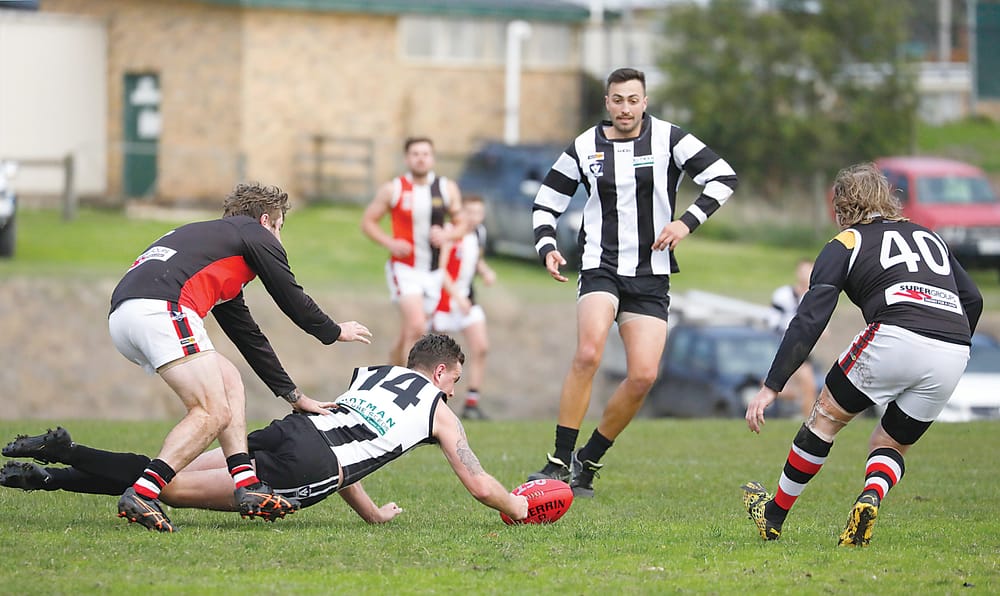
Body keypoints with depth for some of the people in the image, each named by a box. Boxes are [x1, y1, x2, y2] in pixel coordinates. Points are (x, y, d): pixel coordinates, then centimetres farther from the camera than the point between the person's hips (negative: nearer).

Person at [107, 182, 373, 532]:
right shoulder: (256, 235, 15)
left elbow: (246, 333, 41)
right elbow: (292, 300, 17)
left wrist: (293, 395, 43)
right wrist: (334, 332, 37)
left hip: (121, 315, 9)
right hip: (162, 308, -9)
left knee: (228, 381, 19)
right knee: (213, 414, -9)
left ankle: (247, 487, 7)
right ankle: (141, 495, -22)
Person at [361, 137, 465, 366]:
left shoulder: (448, 189, 3)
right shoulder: (393, 190, -4)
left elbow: (461, 225, 12)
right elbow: (368, 221, 3)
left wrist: (446, 234, -11)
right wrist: (390, 243, -13)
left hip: (433, 270, 4)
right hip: (404, 268, -4)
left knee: (408, 335, 11)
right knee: (416, 326, -23)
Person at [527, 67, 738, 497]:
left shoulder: (667, 139, -2)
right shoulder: (584, 147, 3)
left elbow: (723, 177, -3)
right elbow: (547, 201, 13)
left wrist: (687, 222, -14)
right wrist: (546, 247, -4)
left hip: (651, 277, 1)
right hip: (601, 267, -1)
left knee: (644, 376, -9)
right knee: (588, 353, -26)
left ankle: (587, 463, 9)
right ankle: (560, 462, -20)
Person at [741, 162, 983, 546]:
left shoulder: (845, 244, 15)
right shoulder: (929, 237, 30)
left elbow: (809, 320, 6)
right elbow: (972, 300, 24)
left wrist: (771, 387, 4)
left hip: (896, 337, -4)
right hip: (954, 353, 4)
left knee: (826, 417, 17)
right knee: (890, 445, 21)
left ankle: (775, 515, 25)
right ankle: (871, 498, -9)